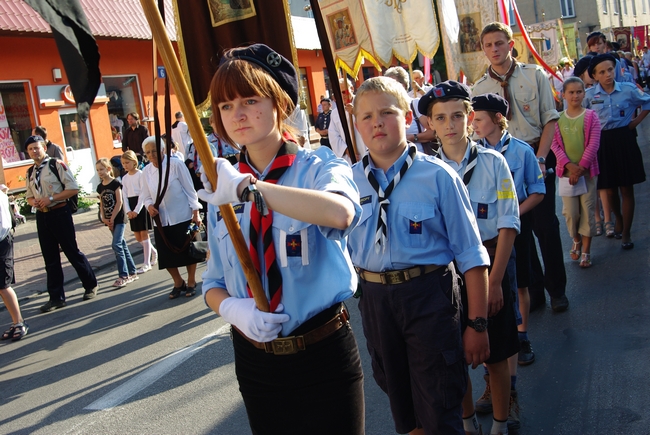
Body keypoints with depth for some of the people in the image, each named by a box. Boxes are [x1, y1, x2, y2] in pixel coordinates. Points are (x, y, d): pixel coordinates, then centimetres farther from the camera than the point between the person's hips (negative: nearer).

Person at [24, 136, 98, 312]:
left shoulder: (56, 165, -7)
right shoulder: (30, 173, 12)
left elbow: (73, 188, -13)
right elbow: (29, 197, 20)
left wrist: (51, 199, -18)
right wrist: (34, 202, -5)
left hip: (59, 213, -6)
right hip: (41, 216, 6)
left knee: (72, 252, 2)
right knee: (50, 258, 10)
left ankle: (91, 286, 20)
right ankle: (56, 297, 17)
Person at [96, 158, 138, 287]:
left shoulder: (115, 183, -8)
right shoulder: (100, 187, 10)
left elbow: (119, 202, -12)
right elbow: (102, 204, 13)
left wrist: (112, 218, -12)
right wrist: (104, 218, -1)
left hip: (118, 219, -7)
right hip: (110, 220, 7)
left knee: (116, 245, -13)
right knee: (122, 245, 10)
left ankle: (123, 276, -9)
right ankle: (132, 273, 17)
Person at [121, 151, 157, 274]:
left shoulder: (140, 174, -8)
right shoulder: (124, 178, 11)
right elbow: (124, 195, 7)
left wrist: (136, 210, -17)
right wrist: (128, 211, -7)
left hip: (141, 205, -6)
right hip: (131, 207, 6)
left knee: (144, 234, -4)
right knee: (138, 237, 7)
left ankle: (147, 264, 0)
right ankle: (154, 252, 30)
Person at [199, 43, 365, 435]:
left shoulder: (318, 168, -11)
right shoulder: (222, 190, 3)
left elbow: (341, 212, -37)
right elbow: (214, 282, 7)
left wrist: (247, 187, -36)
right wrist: (231, 308, -16)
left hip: (324, 357, -4)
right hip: (254, 358, 4)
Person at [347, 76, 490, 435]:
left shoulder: (437, 176, -12)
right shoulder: (350, 181, -2)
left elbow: (470, 255, -9)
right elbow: (341, 249, 10)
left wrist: (477, 324, -10)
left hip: (428, 297, -4)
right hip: (374, 297, 4)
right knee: (397, 394, 24)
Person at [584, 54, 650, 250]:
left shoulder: (628, 89, -2)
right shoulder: (589, 94, 0)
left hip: (624, 140, -1)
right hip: (602, 143, 1)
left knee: (626, 188, 1)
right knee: (609, 189, 8)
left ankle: (626, 232, 11)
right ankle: (618, 218, 37)